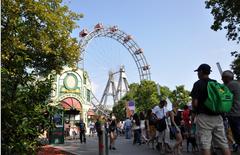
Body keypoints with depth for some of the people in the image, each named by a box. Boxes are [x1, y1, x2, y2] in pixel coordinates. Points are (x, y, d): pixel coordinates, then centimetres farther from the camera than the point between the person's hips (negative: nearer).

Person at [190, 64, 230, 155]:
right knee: (223, 144, 9)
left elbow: (195, 103, -12)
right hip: (217, 116, 6)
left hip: (204, 117, -6)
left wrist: (196, 111, 7)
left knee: (205, 145, -2)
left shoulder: (198, 84, -6)